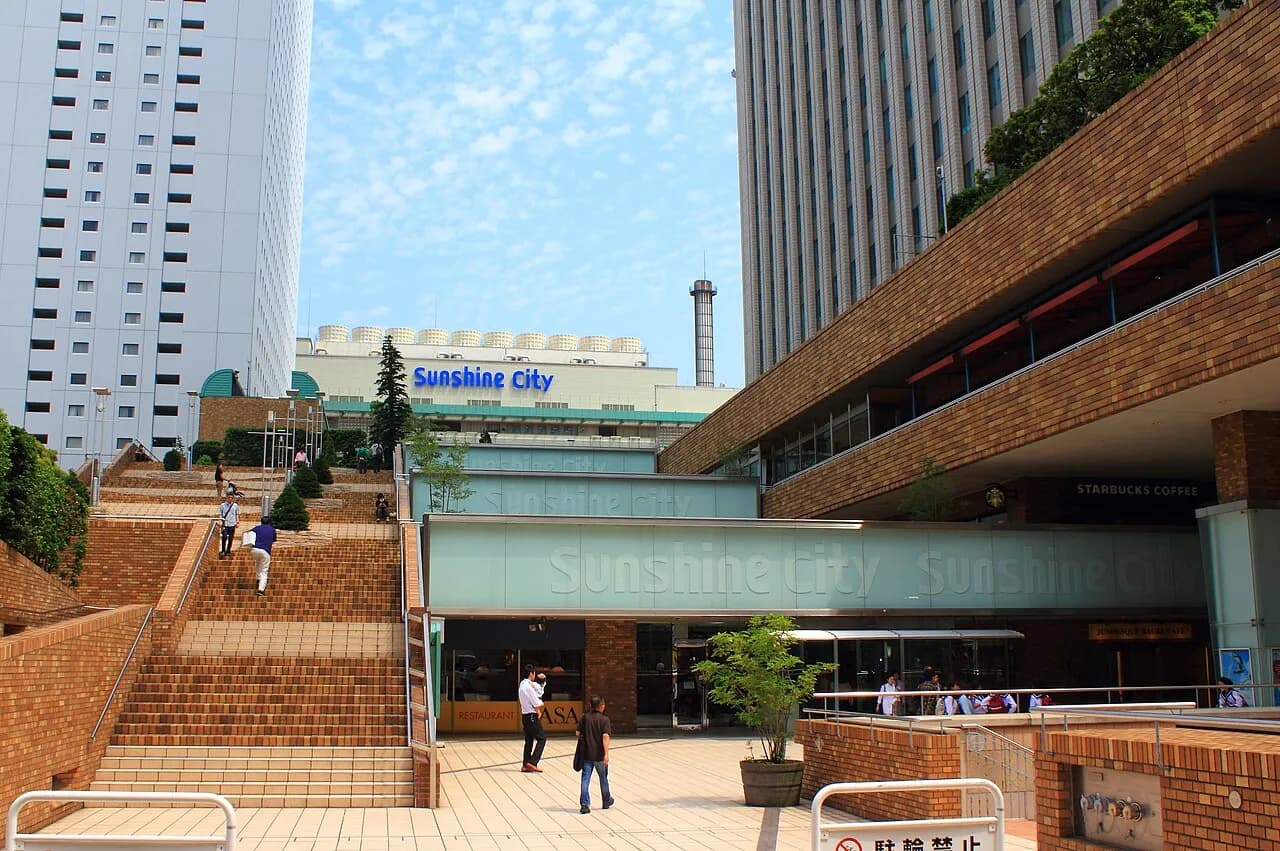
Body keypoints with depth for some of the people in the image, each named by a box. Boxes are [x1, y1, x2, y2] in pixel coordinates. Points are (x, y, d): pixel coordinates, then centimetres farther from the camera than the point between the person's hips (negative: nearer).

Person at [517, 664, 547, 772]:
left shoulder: (522, 685, 12)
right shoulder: (528, 686, -17)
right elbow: (535, 702, -14)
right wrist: (539, 712, 0)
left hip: (525, 715, 10)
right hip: (532, 716, -10)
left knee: (529, 740, 13)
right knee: (542, 738, -4)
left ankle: (526, 765, 13)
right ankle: (532, 762, -9)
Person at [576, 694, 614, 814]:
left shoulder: (584, 718, 2)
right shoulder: (604, 719, -9)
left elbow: (578, 733, 3)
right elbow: (605, 737, -19)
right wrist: (606, 754, -23)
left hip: (586, 753, 2)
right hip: (599, 754, -2)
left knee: (585, 779, 2)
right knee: (603, 778, 16)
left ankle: (584, 804, -8)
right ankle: (606, 801, 32)